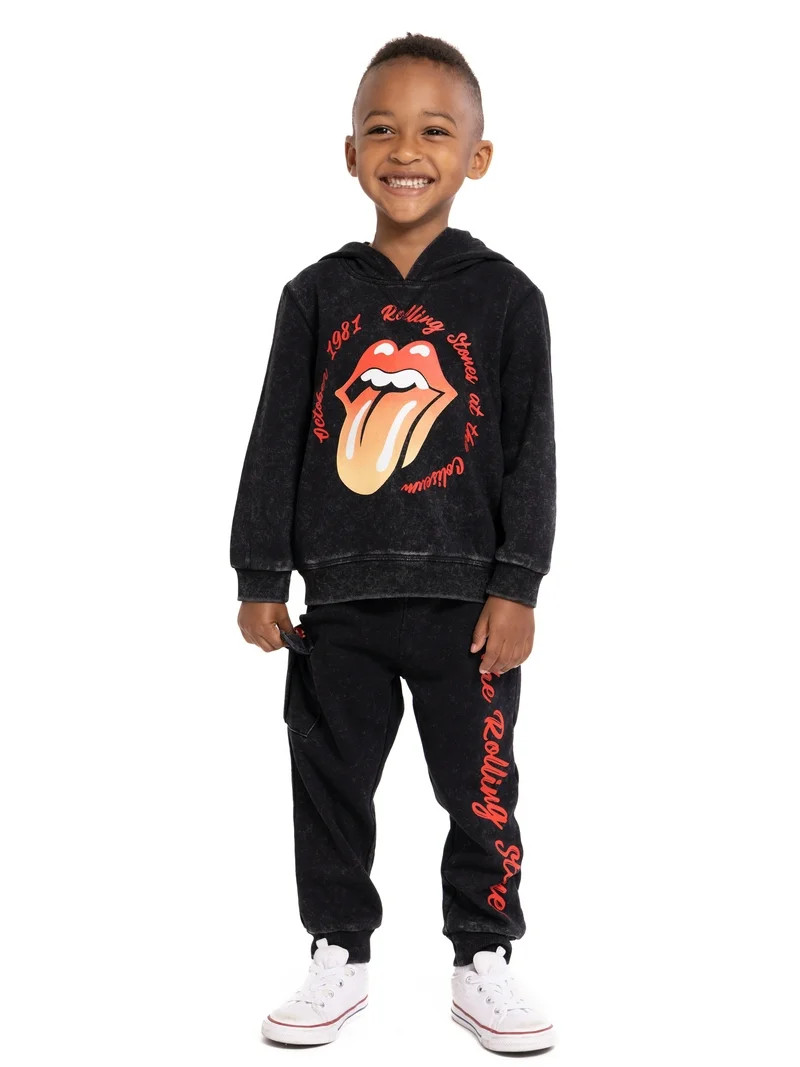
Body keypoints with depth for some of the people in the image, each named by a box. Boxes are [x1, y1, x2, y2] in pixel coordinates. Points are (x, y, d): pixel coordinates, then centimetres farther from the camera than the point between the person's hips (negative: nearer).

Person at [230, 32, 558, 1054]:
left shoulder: (505, 296, -2)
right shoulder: (318, 296, 3)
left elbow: (530, 451, -2)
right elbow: (276, 441, 5)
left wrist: (516, 586, -7)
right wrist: (261, 577, 2)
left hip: (465, 598, -2)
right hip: (339, 598, 2)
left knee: (480, 789, 6)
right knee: (331, 785, 11)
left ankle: (483, 962, 23)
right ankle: (339, 956, 27)